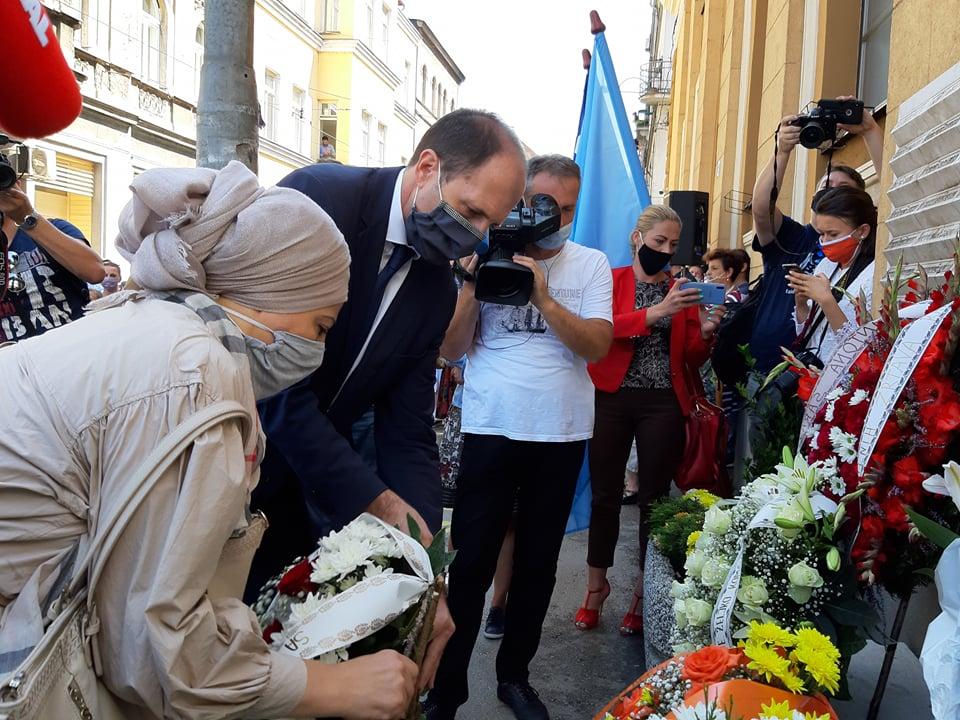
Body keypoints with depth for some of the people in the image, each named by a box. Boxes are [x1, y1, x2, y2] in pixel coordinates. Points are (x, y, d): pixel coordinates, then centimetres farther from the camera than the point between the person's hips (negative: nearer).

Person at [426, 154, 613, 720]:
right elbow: (453, 349, -2)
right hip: (491, 429, -1)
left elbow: (597, 345, -10)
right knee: (470, 564, 0)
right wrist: (473, 285, -14)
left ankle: (515, 675, 30)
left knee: (538, 565, 13)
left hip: (561, 435, 2)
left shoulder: (591, 264, 4)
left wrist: (542, 296, -20)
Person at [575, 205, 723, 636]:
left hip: (663, 404, 1)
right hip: (613, 399, -1)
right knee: (605, 495, 4)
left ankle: (644, 592, 17)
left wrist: (705, 333, -12)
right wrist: (656, 313, -25)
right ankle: (596, 584, 20)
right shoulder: (611, 280, 5)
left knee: (654, 498, 4)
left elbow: (693, 360, 8)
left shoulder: (683, 290, 10)